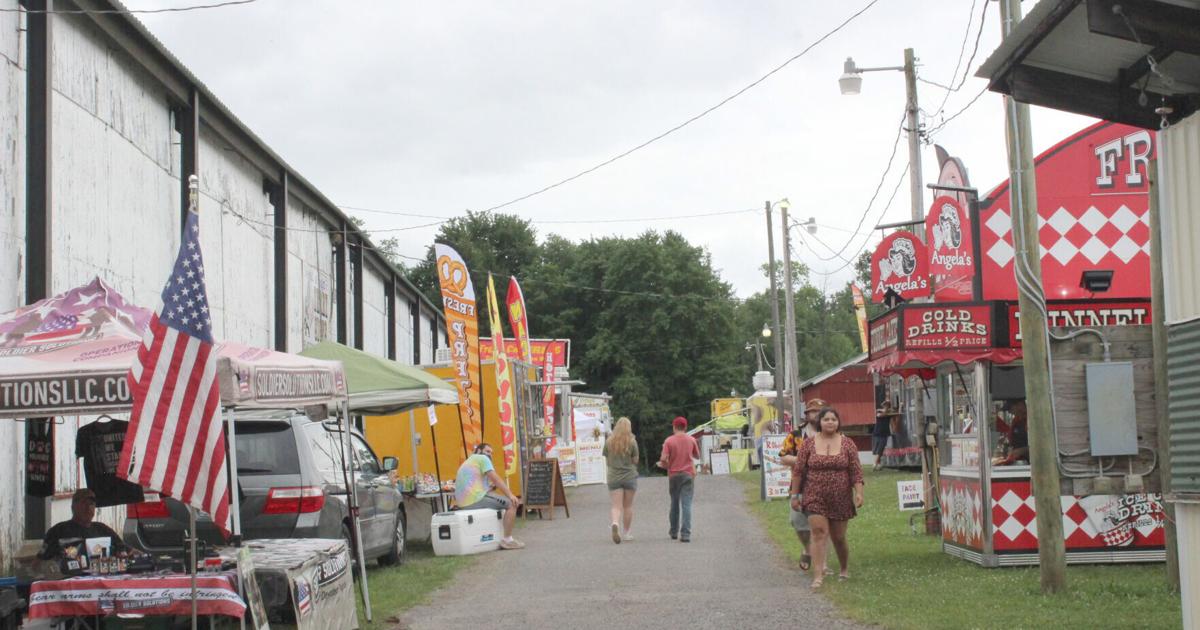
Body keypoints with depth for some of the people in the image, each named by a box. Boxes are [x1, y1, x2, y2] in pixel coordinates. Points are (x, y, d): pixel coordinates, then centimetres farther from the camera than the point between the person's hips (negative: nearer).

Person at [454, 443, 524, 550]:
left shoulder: (468, 461, 29)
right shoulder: (482, 458, 1)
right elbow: (496, 479, -10)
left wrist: (492, 486, 13)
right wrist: (510, 495, -11)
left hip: (463, 502, 10)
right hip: (475, 499, -10)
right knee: (512, 503, -6)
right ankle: (507, 540, -11)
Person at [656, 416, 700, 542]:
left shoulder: (669, 441, -6)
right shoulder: (691, 440, 0)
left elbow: (663, 459, -13)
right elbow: (697, 456, 12)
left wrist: (664, 465, 9)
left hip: (674, 474, 0)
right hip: (688, 474, 0)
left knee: (674, 503, 16)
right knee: (686, 504, -5)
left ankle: (674, 531, 25)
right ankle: (685, 534, -16)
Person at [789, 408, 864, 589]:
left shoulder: (847, 444, 2)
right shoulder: (809, 444, 0)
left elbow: (856, 471, 0)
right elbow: (798, 471, 3)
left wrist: (859, 493, -11)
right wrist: (794, 495, 1)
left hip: (841, 499, 1)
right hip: (815, 498, -1)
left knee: (838, 537, 9)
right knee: (819, 533, -12)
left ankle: (845, 569, 32)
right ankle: (818, 575, -14)